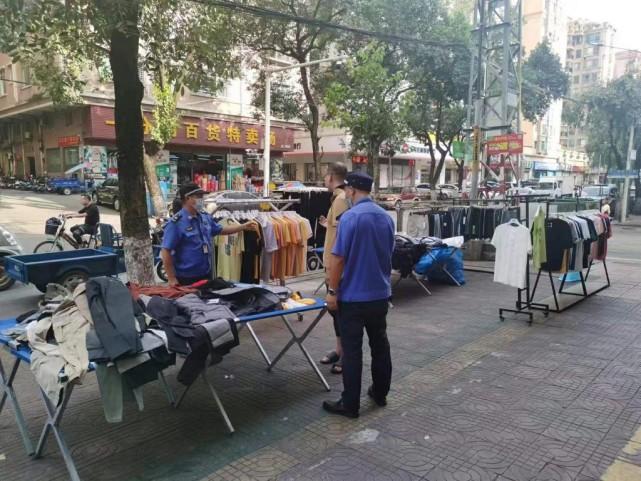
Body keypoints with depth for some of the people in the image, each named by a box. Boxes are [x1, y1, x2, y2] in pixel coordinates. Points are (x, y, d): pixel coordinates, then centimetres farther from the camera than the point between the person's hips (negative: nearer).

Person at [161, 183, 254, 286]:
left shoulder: (205, 217, 5)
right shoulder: (176, 223, -18)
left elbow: (221, 230, 22)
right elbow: (165, 251, -19)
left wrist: (244, 227, 17)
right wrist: (172, 279, -19)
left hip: (206, 274, 7)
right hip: (186, 278, -7)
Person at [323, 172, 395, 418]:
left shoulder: (350, 217, -17)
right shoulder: (386, 217, 6)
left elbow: (338, 258, -17)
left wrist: (332, 291, -9)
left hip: (354, 296, -7)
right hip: (381, 294, 7)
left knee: (352, 351, 1)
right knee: (380, 345, 17)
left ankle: (350, 404, 9)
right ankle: (380, 393, 30)